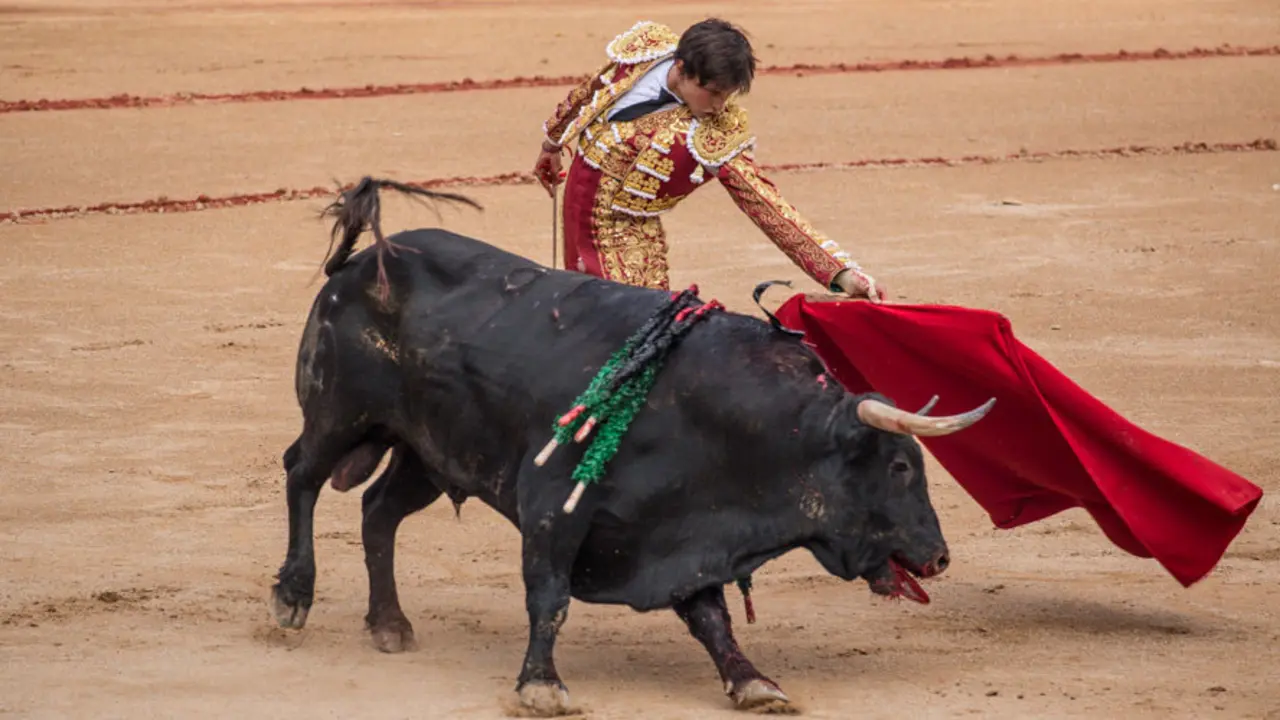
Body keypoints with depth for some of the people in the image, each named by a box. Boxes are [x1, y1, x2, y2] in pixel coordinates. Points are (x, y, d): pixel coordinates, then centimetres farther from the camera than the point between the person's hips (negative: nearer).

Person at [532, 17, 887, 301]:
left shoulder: (719, 136, -24)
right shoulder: (643, 52, -15)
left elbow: (766, 205, -25)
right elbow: (587, 94, 5)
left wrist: (841, 271, -33)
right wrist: (553, 142, 22)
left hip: (625, 227, -3)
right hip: (579, 192, 3)